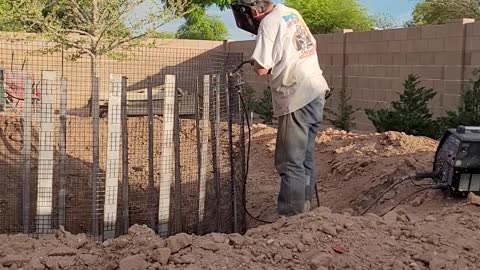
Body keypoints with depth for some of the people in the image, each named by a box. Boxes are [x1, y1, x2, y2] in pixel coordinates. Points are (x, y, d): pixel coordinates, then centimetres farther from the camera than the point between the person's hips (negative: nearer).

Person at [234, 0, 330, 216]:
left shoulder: (269, 23, -14)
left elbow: (261, 69, -17)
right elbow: (313, 45, 23)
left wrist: (257, 63, 4)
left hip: (297, 100, -9)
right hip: (317, 91, 9)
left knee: (291, 163, -5)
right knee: (306, 156, 16)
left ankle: (290, 217, -3)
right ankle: (304, 210, 24)